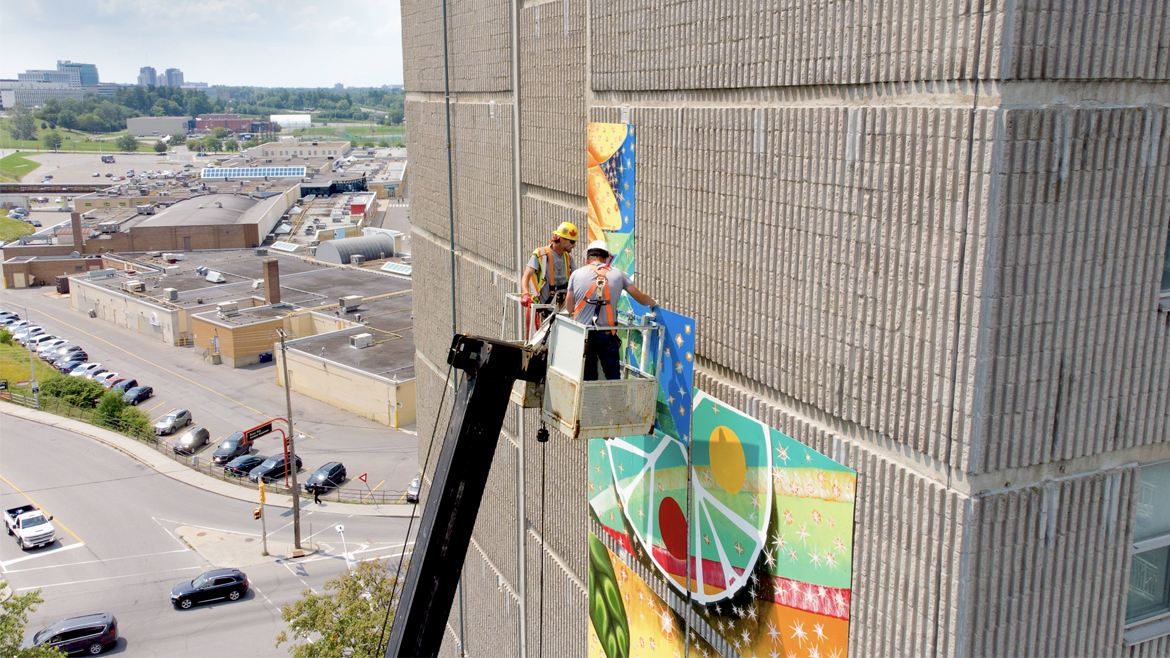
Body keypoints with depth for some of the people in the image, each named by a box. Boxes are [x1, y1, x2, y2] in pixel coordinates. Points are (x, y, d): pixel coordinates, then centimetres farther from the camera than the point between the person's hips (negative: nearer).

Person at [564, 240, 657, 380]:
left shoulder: (576, 275, 4)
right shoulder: (619, 274, 4)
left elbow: (569, 308, 8)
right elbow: (641, 299, 13)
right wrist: (654, 303, 35)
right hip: (607, 335, -1)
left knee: (588, 379, 8)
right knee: (613, 378, 8)